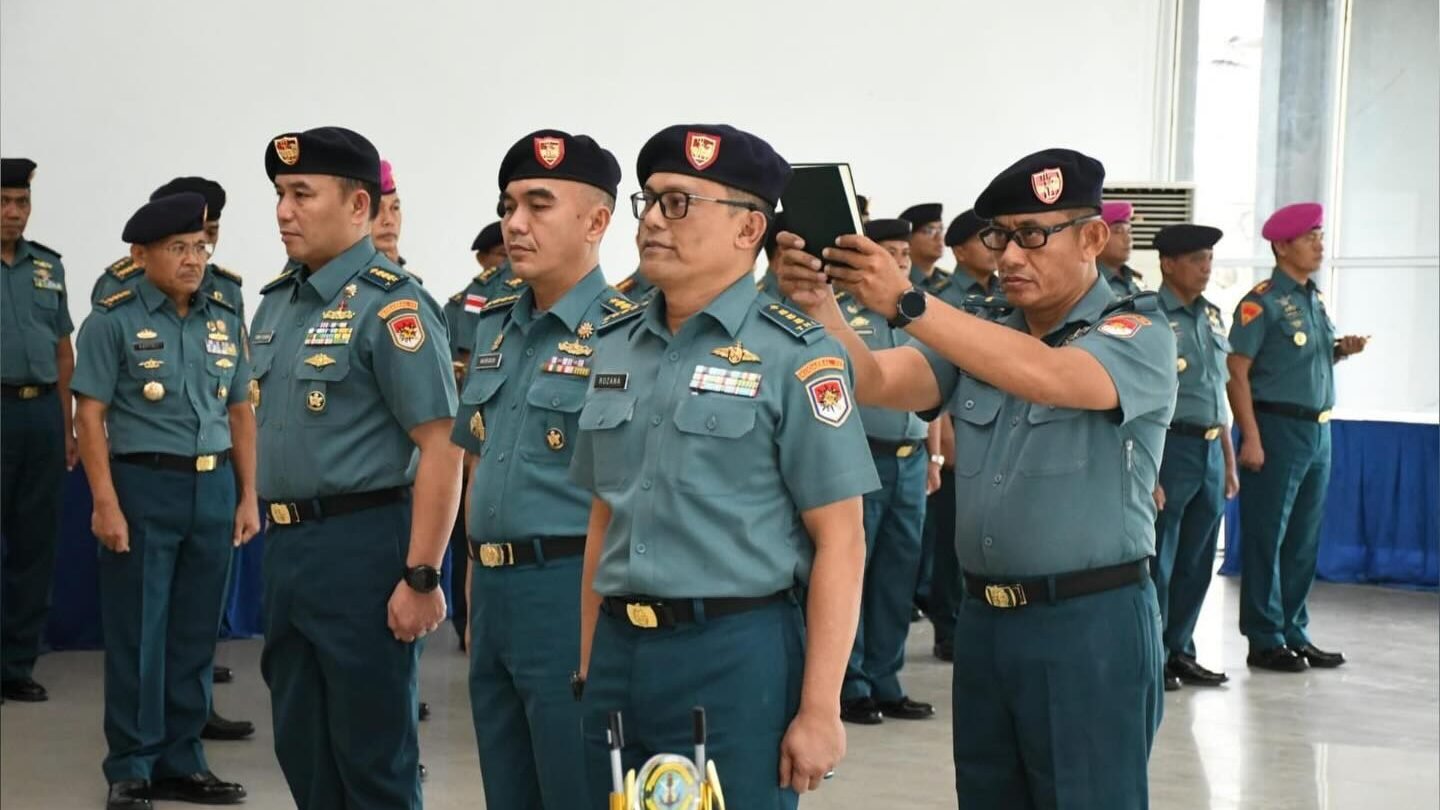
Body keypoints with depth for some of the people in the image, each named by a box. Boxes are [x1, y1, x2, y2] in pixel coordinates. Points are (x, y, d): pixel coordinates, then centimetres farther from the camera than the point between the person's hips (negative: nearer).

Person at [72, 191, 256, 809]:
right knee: (136, 636, 2)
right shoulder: (113, 319, -5)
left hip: (214, 488, 5)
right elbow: (90, 417, -8)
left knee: (196, 634, 10)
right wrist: (106, 503, -14)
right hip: (143, 486, -4)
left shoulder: (225, 320, 9)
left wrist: (247, 496, 7)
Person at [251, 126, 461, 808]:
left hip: (360, 545, -8)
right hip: (285, 544, 8)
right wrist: (278, 537, 17)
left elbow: (440, 446, -18)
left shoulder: (392, 307, -14)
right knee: (300, 748, 17)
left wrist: (421, 579, -21)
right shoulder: (276, 303, 12)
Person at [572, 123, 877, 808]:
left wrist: (818, 709, -13)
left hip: (739, 654, -5)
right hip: (619, 649, 6)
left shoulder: (794, 355, -8)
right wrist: (586, 668, 13)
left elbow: (839, 542, -10)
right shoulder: (615, 347, 11)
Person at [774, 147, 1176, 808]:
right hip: (983, 620, 6)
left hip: (1090, 623, -6)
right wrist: (819, 306, -23)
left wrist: (906, 303, -34)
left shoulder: (1138, 335, -7)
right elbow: (876, 382, -4)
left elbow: (1045, 376, -27)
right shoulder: (975, 338, 12)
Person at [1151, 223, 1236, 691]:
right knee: (1157, 563, 1)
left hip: (1210, 450, 7)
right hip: (1170, 447, -7)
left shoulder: (1211, 317, 13)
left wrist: (1229, 461, 18)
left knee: (1196, 563, 13)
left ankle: (1179, 651, 23)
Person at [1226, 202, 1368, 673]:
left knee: (1304, 540, 13)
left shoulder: (1316, 300, 14)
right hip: (1277, 427, -8)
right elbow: (1237, 373, -15)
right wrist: (1250, 438, -20)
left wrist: (1343, 351, 1)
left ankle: (1294, 635, 21)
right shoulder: (1262, 303, -10)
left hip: (1317, 431, 8)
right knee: (1267, 538, -1)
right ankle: (1265, 642, 5)